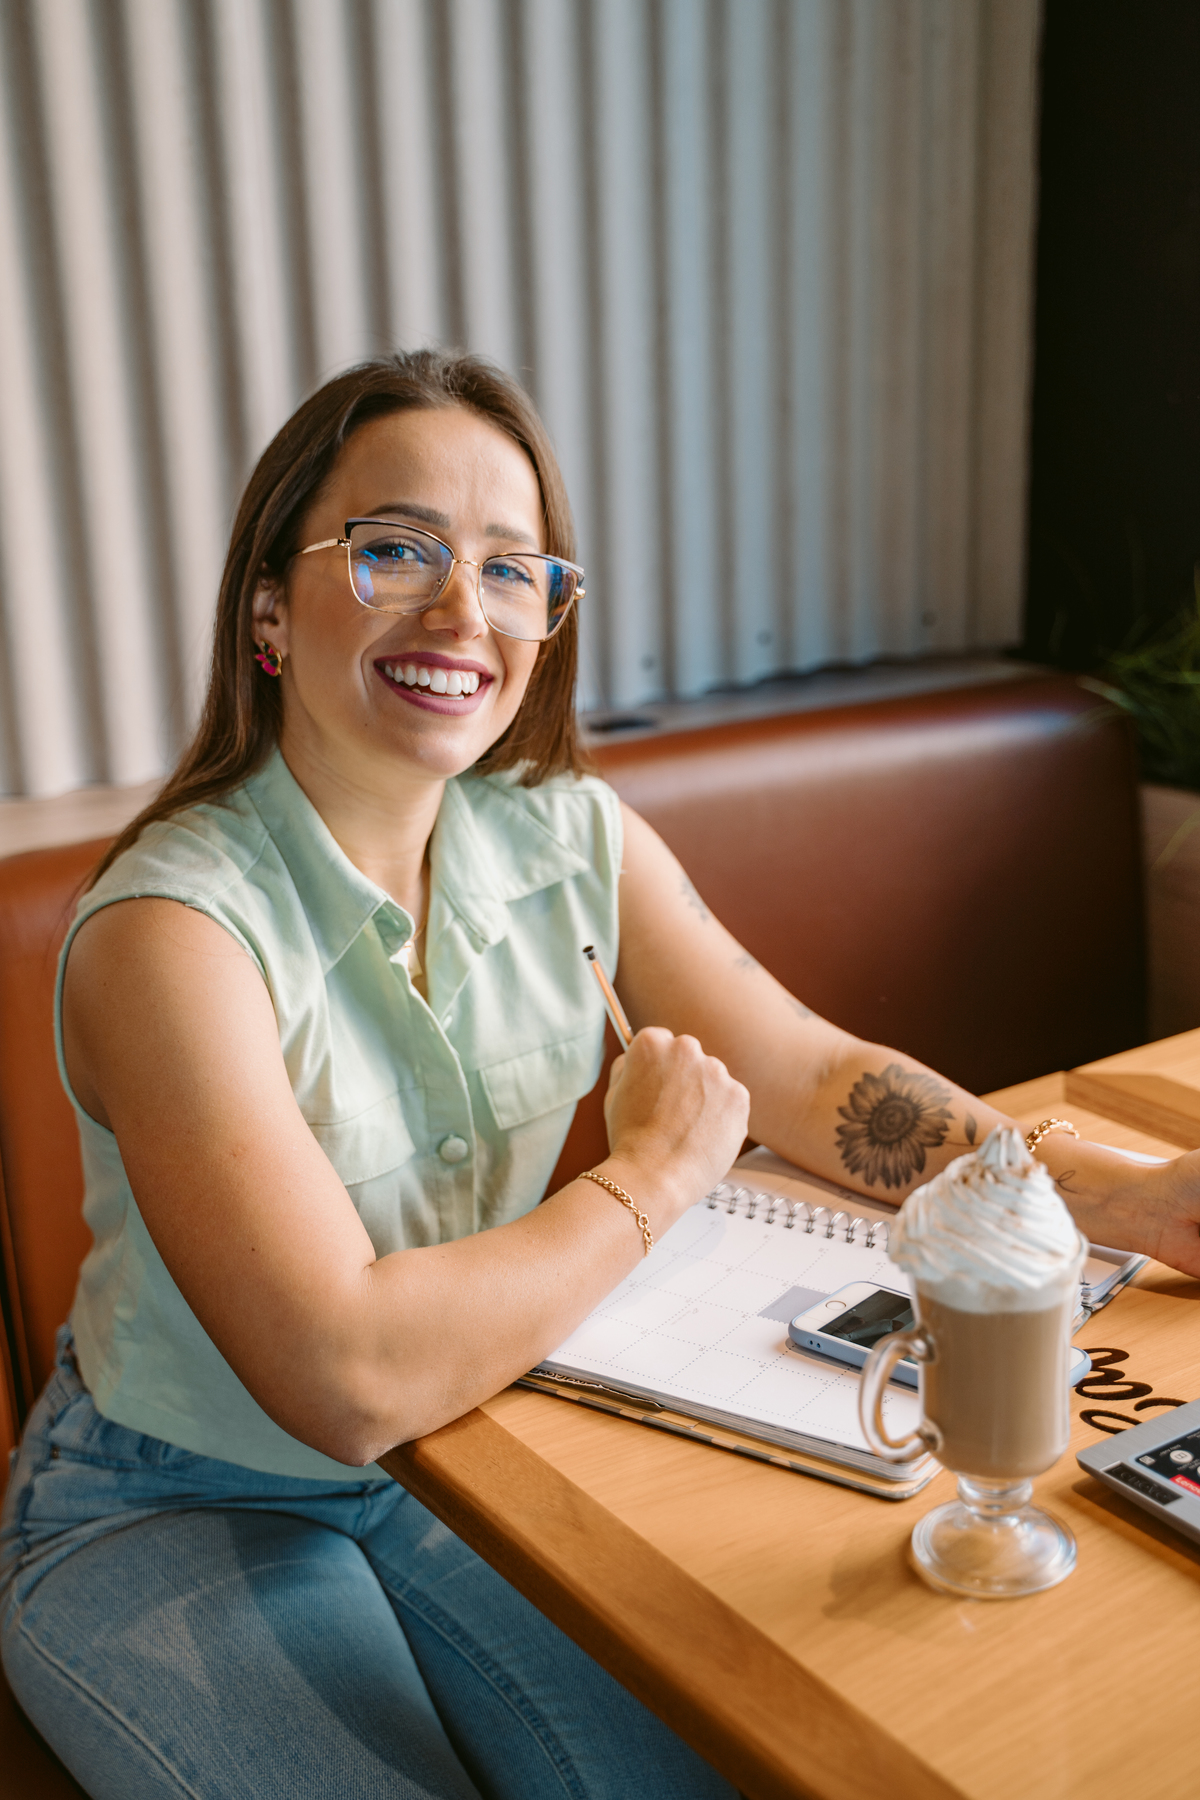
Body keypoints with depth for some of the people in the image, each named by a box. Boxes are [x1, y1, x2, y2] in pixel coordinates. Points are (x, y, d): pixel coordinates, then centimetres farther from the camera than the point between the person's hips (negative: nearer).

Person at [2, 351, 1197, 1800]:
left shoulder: (574, 839, -7)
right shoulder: (172, 930, -26)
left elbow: (818, 1077, -4)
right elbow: (349, 1379, -33)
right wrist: (653, 1179, -21)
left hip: (454, 1451, 5)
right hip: (172, 1511, -4)